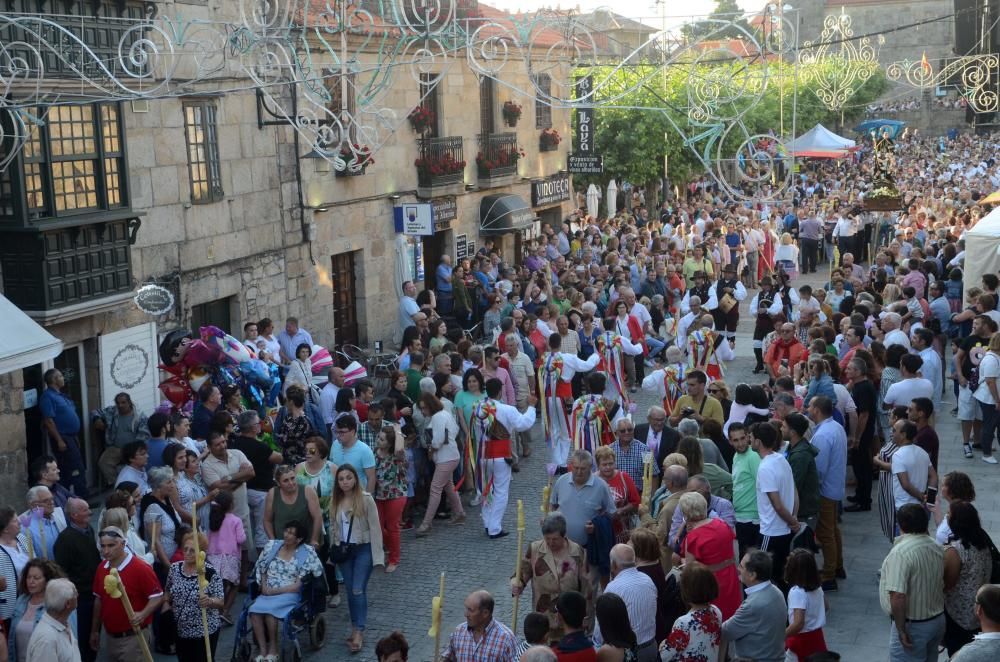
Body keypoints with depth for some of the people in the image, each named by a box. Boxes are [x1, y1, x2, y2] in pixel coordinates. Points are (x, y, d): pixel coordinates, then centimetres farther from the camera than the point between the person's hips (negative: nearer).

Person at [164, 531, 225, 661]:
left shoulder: (211, 573, -16)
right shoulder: (174, 568, -1)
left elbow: (221, 602, -17)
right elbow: (168, 591, 14)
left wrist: (209, 601, -37)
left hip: (204, 631, -5)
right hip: (180, 631, 5)